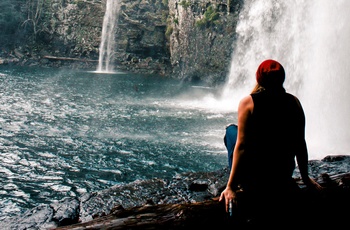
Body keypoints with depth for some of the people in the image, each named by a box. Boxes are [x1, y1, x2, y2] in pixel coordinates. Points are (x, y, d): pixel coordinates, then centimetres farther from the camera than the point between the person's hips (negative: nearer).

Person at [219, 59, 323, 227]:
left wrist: (230, 187, -14)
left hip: (253, 173, -6)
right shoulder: (293, 103, -2)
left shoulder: (248, 102, -12)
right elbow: (300, 144, 1)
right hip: (284, 174, 6)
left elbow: (242, 145, -17)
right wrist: (305, 178, 15)